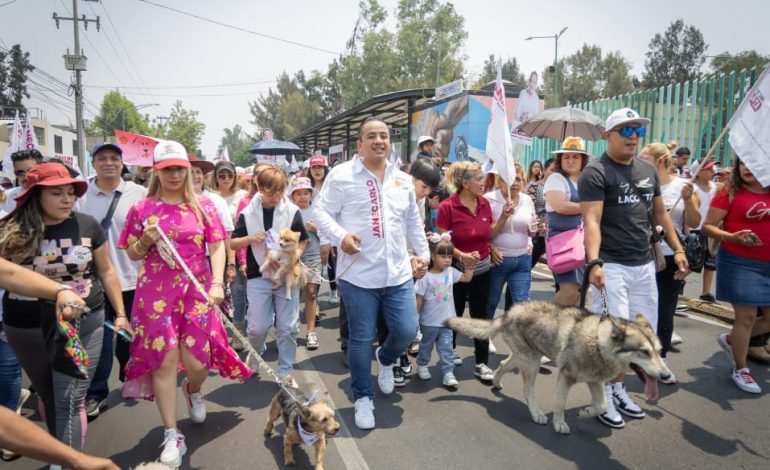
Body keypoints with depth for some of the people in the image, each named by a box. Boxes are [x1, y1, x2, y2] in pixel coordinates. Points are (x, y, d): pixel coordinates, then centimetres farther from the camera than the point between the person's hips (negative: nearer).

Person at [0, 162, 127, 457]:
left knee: (70, 401, -3)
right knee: (49, 398, 19)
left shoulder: (86, 225, -6)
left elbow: (105, 271, 5)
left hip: (82, 325, -1)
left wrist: (120, 314, 8)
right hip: (26, 331, 2)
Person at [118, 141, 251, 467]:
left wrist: (217, 283, -12)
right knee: (164, 359, 0)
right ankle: (172, 435, 13)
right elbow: (132, 254, 10)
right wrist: (146, 241, -12)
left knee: (197, 361, 0)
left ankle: (193, 390, 40)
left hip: (197, 289, 0)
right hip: (156, 292, 0)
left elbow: (216, 247, 0)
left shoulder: (203, 206, 4)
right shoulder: (142, 209, 4)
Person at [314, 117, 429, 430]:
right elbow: (322, 213, -5)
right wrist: (341, 236, -22)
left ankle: (385, 359, 40)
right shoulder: (341, 174, -5)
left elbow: (413, 222, 21)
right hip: (358, 274, -4)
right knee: (361, 339, 5)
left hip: (398, 273, 5)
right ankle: (363, 398, 26)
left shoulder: (403, 180, 12)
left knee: (407, 331, 5)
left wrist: (423, 253, 20)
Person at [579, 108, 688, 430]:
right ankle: (603, 396, 12)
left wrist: (678, 249, 14)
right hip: (611, 266, -7)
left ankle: (617, 387, 26)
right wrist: (594, 262, -31)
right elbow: (592, 221, -19)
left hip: (644, 265, 8)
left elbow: (660, 213, 20)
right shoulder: (595, 173, -9)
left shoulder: (648, 170, 13)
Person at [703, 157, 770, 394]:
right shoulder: (730, 194, -7)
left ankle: (730, 340, 33)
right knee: (746, 316, 0)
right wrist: (732, 237, -23)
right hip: (739, 262, -5)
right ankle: (741, 370, 17)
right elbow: (707, 227, -9)